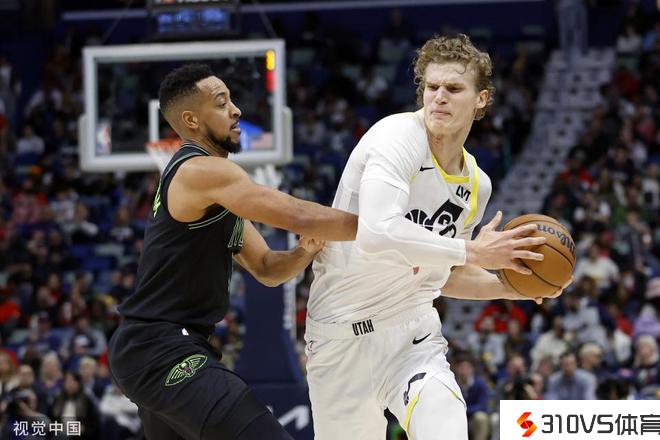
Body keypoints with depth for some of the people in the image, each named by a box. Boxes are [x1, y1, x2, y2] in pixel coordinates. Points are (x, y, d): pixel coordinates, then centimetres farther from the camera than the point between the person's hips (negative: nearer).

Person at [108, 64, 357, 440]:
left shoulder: (215, 185, 18)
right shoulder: (202, 171, -14)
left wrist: (305, 252, -3)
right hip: (165, 353, -11)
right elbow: (300, 216, -20)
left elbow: (266, 269, 19)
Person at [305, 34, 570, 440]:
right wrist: (472, 251, -25)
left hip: (413, 330, 5)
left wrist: (514, 287, 6)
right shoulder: (398, 138, -17)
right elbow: (377, 234, -33)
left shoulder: (476, 184, 6)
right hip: (345, 334, -5)